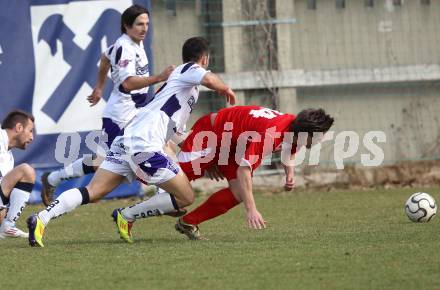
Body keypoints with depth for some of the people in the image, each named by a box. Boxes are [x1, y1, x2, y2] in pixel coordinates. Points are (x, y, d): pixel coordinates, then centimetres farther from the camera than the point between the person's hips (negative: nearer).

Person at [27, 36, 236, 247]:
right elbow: (209, 79, -18)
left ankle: (41, 219, -20)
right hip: (144, 146, -9)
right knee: (186, 197, -2)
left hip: (126, 142, 9)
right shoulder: (189, 69, 7)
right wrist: (226, 89, 4)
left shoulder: (175, 75, 33)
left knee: (91, 192, -2)